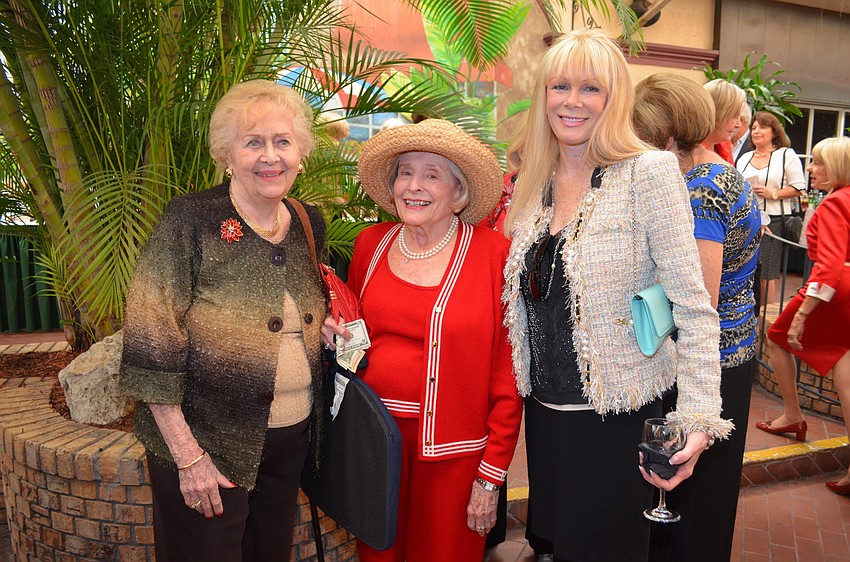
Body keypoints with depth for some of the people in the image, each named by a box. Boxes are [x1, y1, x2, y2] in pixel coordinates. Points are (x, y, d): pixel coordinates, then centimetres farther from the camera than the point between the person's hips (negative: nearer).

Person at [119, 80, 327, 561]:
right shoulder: (190, 222, -14)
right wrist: (189, 457, -16)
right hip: (207, 442, -5)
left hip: (292, 436, 5)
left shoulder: (310, 223, 3)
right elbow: (151, 349, -16)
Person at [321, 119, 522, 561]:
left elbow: (507, 375, -9)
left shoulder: (493, 253, -11)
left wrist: (491, 476, -8)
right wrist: (335, 336, -3)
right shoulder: (371, 243, 2)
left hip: (451, 450, -3)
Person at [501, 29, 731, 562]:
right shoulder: (533, 183, 4)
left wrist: (698, 419, -21)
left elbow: (693, 307, -15)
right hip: (543, 409, 6)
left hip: (617, 418, -5)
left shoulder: (650, 172, -13)